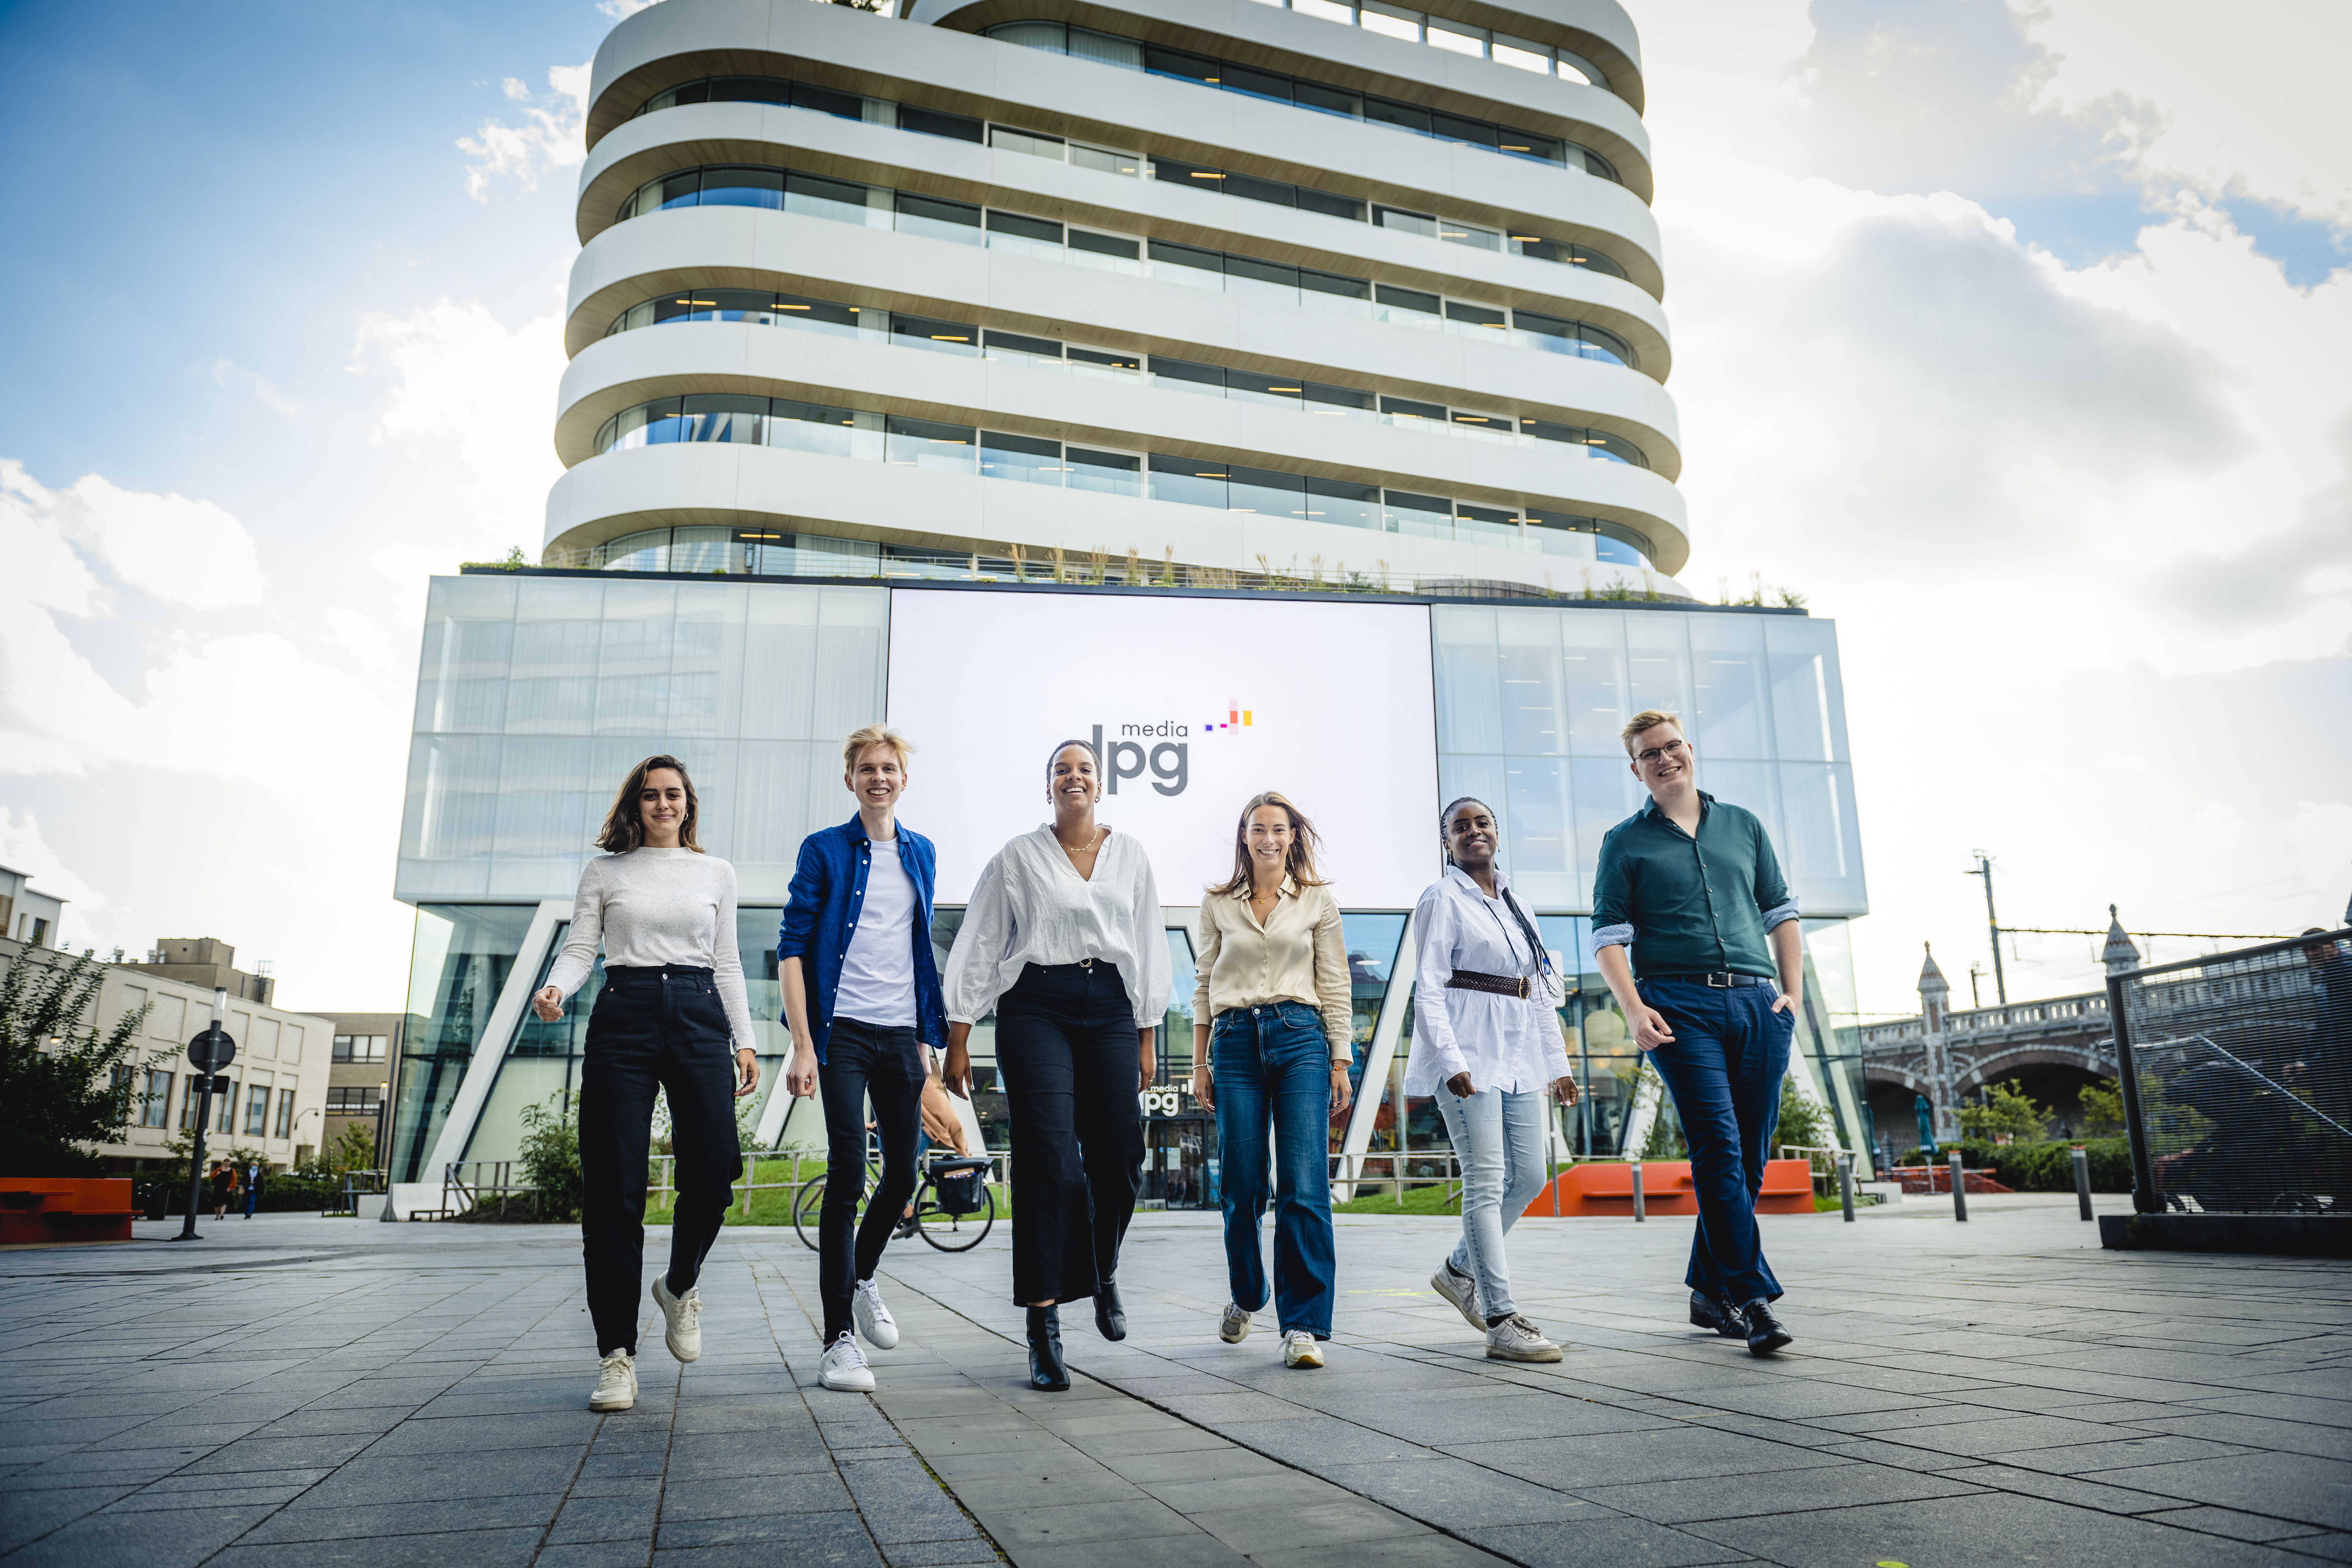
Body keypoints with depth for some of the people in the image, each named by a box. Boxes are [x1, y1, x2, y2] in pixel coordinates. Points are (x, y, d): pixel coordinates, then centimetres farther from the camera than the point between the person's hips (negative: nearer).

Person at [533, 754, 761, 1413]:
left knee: (714, 1170, -13)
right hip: (624, 1017, -1)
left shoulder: (716, 872, 15)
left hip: (698, 1017, 1)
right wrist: (554, 988, -17)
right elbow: (579, 948, 6)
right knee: (615, 1187, -5)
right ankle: (616, 1353, 3)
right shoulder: (605, 872, 12)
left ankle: (680, 1285, 18)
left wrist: (745, 1041, 7)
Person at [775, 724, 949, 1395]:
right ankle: (838, 1341, -1)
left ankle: (861, 1278, 37)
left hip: (902, 1034, 5)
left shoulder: (921, 853, 13)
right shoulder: (824, 849, -1)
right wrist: (803, 1044, -13)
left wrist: (928, 1039, 14)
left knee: (903, 1175, 9)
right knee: (847, 1174, -8)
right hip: (843, 1032, -4)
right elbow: (792, 948, -5)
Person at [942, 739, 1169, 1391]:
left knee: (1119, 1156, -1)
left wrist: (1146, 1036, 12)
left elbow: (1149, 945, 15)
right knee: (1049, 1162, -10)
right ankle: (1044, 1328, -4)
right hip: (1036, 1007, -2)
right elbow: (978, 947, 5)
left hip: (1109, 1008, 3)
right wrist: (958, 1039, 0)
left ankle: (1103, 1272, 30)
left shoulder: (1129, 854, 13)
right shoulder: (1019, 858, 6)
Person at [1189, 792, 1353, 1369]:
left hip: (1301, 1039, -1)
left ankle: (1303, 1326, -3)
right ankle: (1245, 1297, 29)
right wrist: (1200, 1063, 9)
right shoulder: (1218, 904, 11)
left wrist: (1341, 1063, 2)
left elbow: (1336, 987, 8)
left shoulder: (1318, 902, 9)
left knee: (1304, 1188, -10)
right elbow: (1204, 986, 14)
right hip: (1236, 1042, 1)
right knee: (1242, 1188, 4)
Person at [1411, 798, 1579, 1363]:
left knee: (1529, 1176, 7)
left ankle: (1459, 1270, 27)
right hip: (1468, 1053, -7)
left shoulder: (1514, 906, 19)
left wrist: (1558, 1062, 15)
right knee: (1486, 1181, -9)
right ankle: (1502, 1321, -6)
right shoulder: (1442, 899, -3)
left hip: (1518, 1053, 8)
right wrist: (1450, 1060, -21)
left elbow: (1542, 990, 20)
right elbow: (1428, 988, -10)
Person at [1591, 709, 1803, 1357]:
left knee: (1750, 1157, 5)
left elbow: (1781, 914, 20)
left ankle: (1710, 1291, 17)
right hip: (1680, 1005, -4)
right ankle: (1754, 1297, -10)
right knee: (1719, 1147, -13)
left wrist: (1792, 992, 8)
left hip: (1758, 1003, 4)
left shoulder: (1743, 825, 19)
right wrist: (1634, 1009, -11)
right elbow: (1608, 936, 2)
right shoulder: (1626, 843, 9)